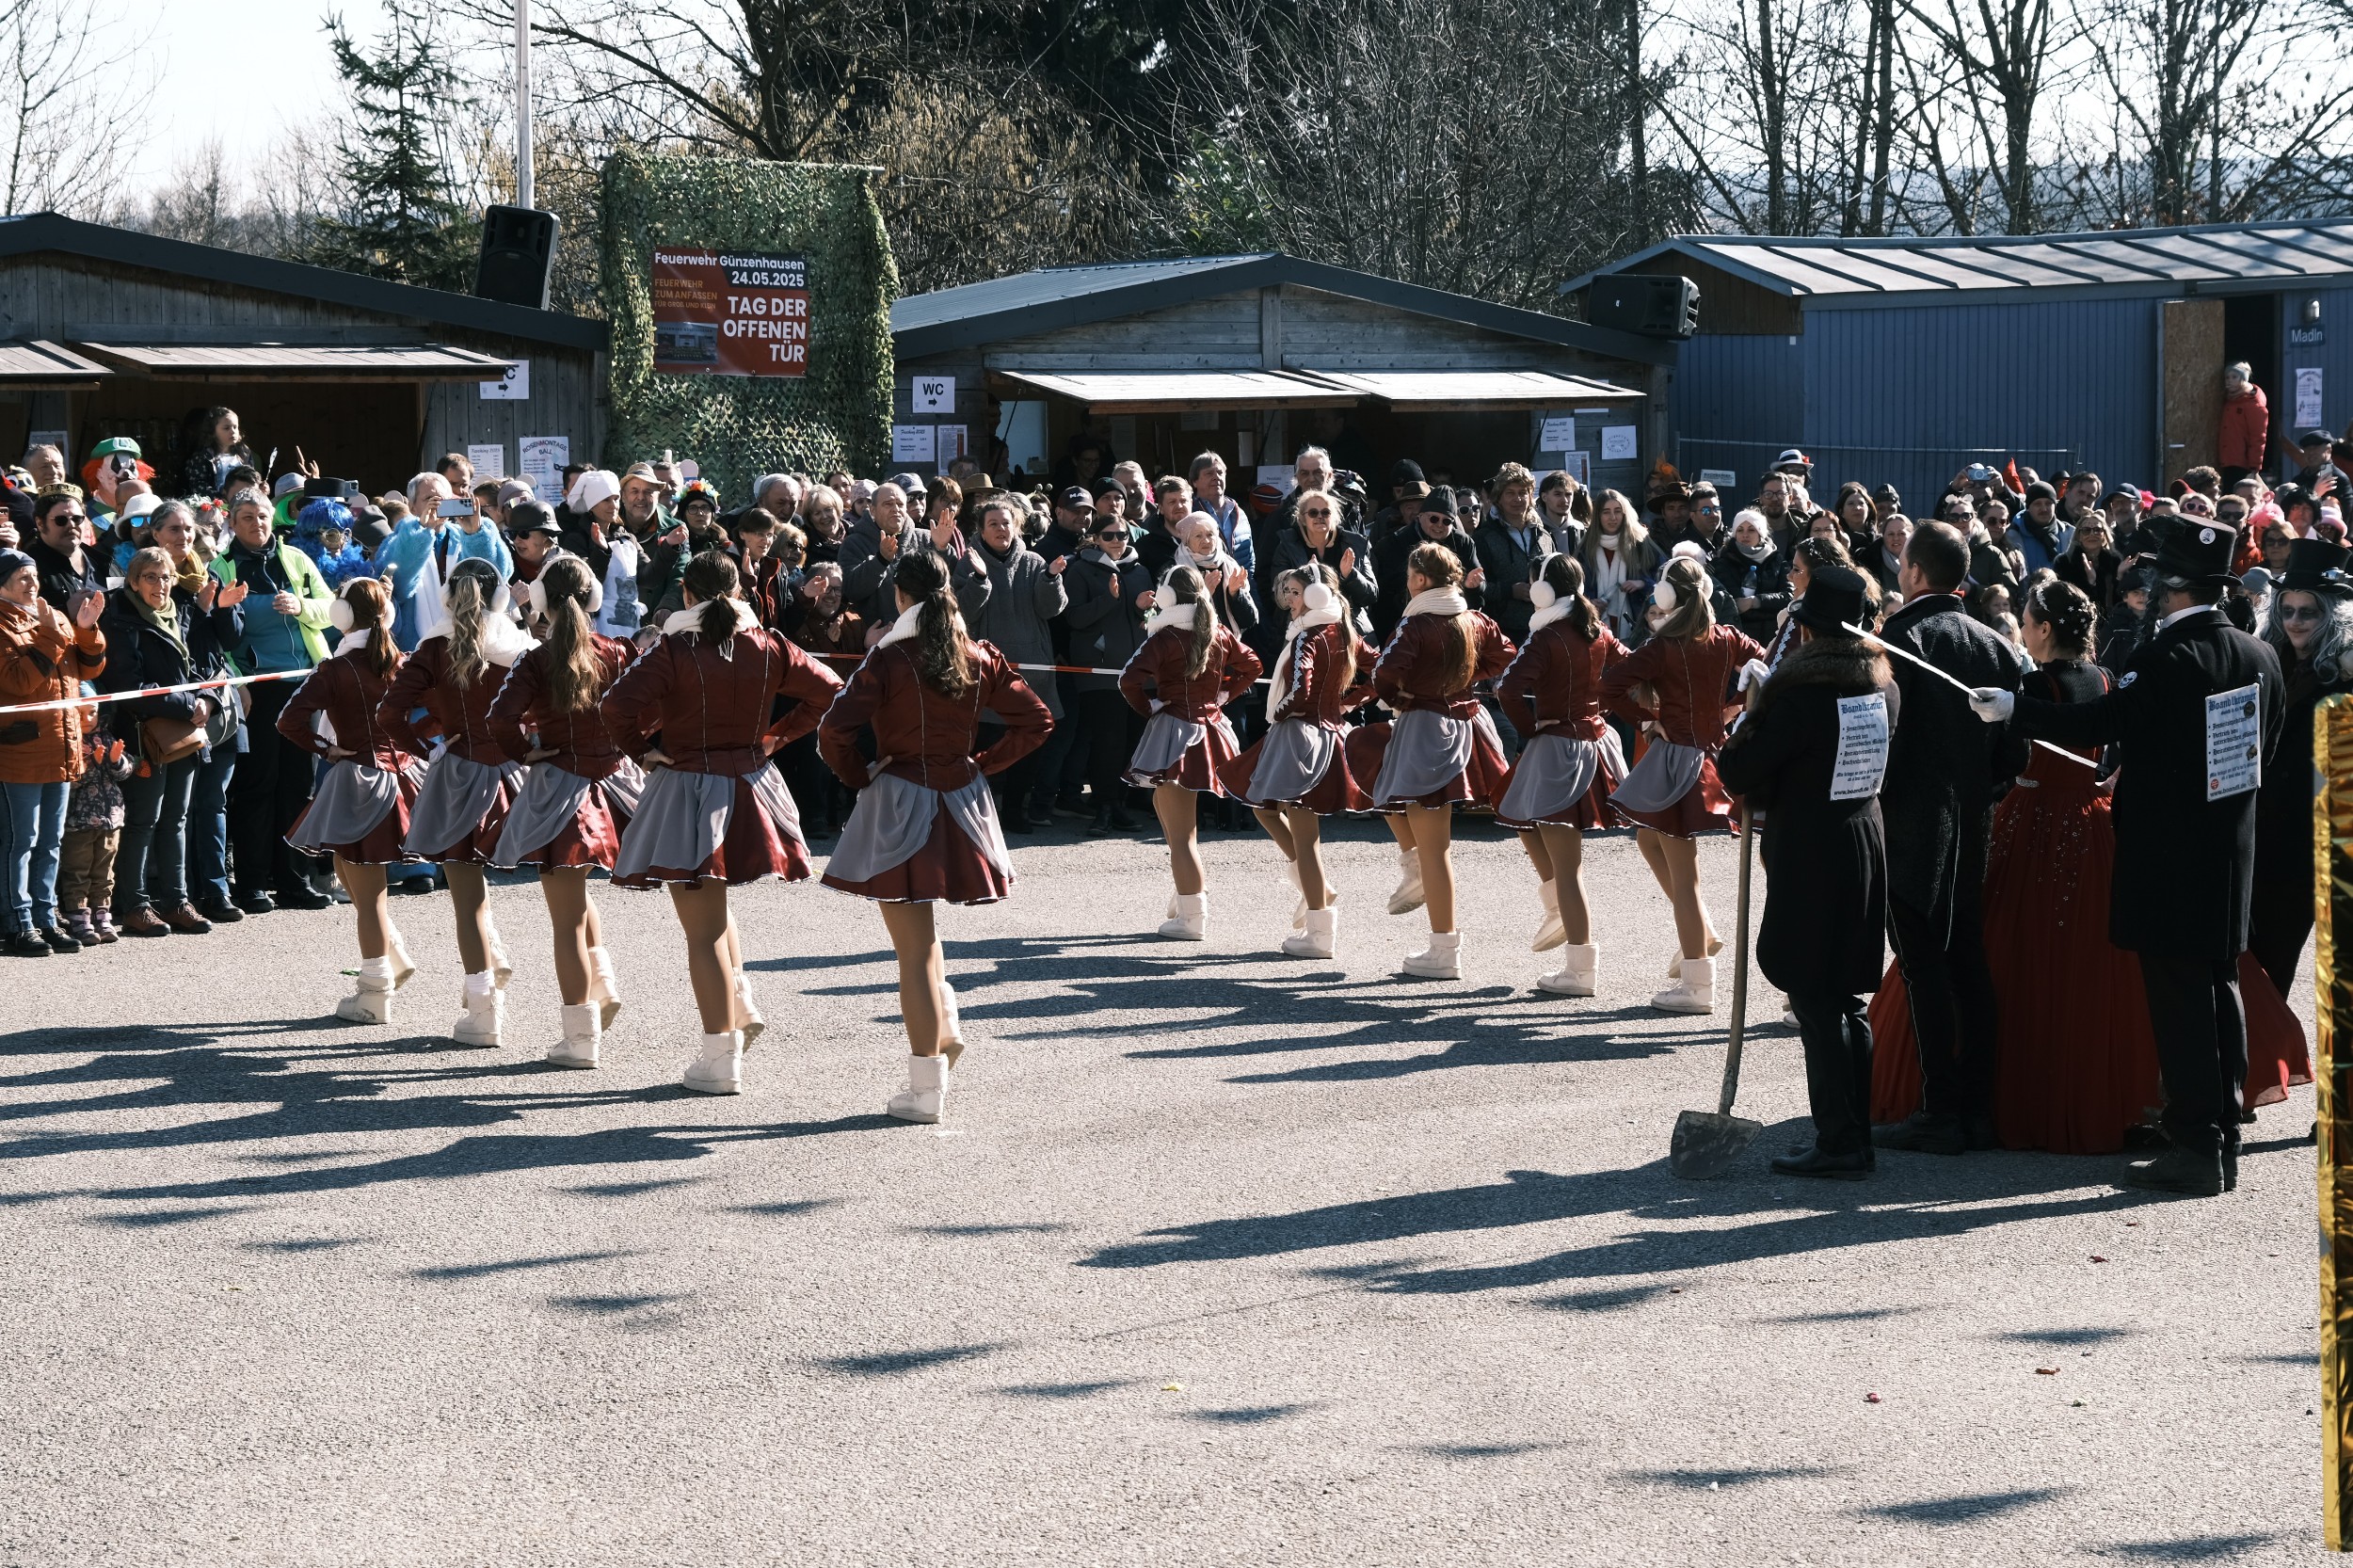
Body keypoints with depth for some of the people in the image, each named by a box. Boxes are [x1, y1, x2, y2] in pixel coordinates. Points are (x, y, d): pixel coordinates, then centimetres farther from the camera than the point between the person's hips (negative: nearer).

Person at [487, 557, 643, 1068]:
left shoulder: (535, 662, -13)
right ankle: (601, 984, 20)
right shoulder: (616, 655, -2)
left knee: (567, 919, 2)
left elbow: (501, 719, -25)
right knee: (573, 893, 31)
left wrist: (526, 751, -8)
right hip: (610, 781, 5)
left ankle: (580, 1036, 5)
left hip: (558, 791, -5)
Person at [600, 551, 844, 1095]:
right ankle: (739, 1006, 19)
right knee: (713, 908, 29)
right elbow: (828, 689, 7)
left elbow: (617, 705, -24)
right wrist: (776, 737, 11)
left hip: (686, 790, -5)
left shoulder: (674, 649, -13)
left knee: (703, 930, 0)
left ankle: (720, 1059, 0)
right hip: (750, 782, 5)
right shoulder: (766, 648, 1)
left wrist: (642, 749, -7)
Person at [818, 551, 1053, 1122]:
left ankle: (926, 1090, 3)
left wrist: (858, 776, -4)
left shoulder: (889, 658, -12)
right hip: (962, 800, 5)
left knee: (914, 947, 0)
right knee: (918, 932, 27)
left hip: (899, 804, -5)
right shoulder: (980, 658, 2)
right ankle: (944, 1026, 17)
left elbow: (836, 730, -21)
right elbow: (1036, 720, 7)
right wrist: (983, 764, 10)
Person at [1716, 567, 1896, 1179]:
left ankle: (1838, 1145, -2)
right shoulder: (1884, 688, 4)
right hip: (1866, 847, 8)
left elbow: (1737, 773, -17)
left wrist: (1752, 713, 1)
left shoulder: (1802, 695, -19)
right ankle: (1856, 1138, 18)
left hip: (1808, 860, -7)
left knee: (1817, 1006, -2)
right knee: (1847, 1002, 14)